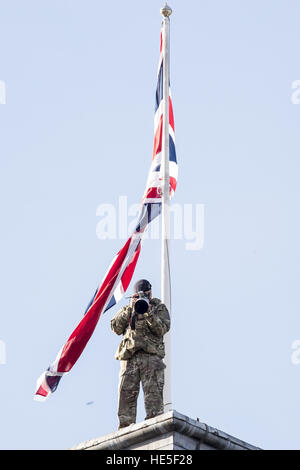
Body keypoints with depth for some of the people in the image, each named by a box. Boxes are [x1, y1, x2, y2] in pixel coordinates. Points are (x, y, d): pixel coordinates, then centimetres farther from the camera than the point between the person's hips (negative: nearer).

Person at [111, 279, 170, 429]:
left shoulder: (159, 308, 16)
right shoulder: (127, 309, 23)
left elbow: (162, 329, 0)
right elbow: (116, 327, 8)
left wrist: (149, 313, -12)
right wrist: (129, 310, -1)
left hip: (151, 356, -2)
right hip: (129, 357, 2)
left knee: (153, 394, -11)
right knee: (126, 394, -4)